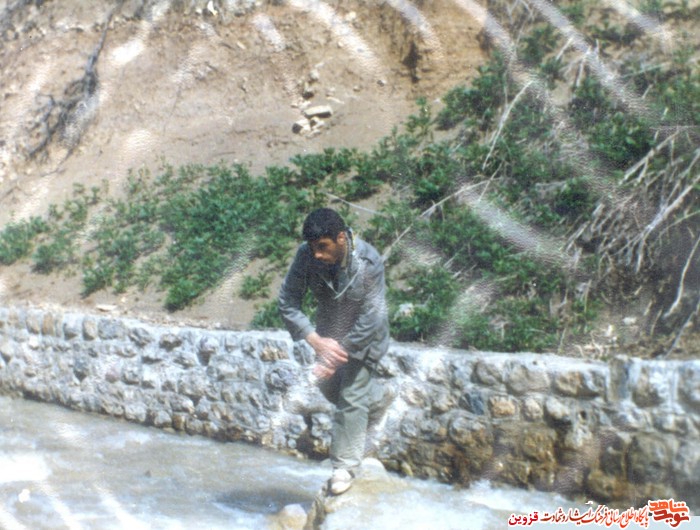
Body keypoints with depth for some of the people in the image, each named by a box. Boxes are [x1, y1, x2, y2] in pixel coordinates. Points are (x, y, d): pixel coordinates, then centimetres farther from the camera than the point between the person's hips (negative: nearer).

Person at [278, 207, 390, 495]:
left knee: (352, 400, -2)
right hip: (329, 335, 5)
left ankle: (345, 466, 12)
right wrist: (316, 341, -29)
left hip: (362, 339, -4)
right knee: (330, 387, 19)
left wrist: (342, 352, -30)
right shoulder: (306, 256, -23)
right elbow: (288, 302, -19)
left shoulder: (368, 261, -32)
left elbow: (371, 318, -29)